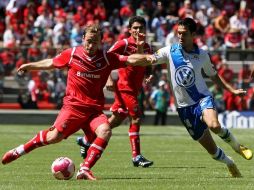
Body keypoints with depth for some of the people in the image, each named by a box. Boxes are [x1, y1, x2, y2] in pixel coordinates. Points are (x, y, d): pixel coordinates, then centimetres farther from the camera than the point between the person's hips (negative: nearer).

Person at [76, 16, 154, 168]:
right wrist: (109, 79, -17)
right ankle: (137, 156, -12)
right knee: (136, 117, -15)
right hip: (124, 87, -7)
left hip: (134, 90, 7)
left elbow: (146, 67, 18)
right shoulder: (124, 44, -10)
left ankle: (86, 140, 30)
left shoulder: (147, 47, 9)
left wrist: (148, 76, -5)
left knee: (117, 120, 14)